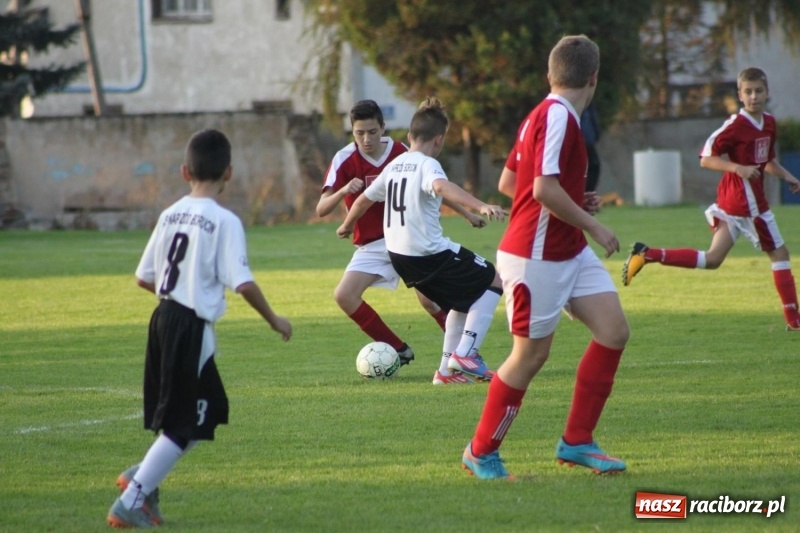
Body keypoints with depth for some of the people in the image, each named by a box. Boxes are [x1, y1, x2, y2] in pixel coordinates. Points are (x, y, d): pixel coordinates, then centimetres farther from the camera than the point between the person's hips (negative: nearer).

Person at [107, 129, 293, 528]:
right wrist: (274, 321, -2)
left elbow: (143, 278, 13)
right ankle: (130, 502, -1)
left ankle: (142, 478, 16)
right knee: (184, 425, 1)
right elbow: (243, 284, -17)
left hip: (163, 318, 8)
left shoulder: (170, 215, 8)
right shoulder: (224, 222, -12)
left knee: (210, 410, 20)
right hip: (193, 327, -8)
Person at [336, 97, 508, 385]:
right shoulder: (426, 165, -13)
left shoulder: (395, 165, 11)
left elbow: (364, 199, 23)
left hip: (399, 255, 9)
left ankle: (447, 370, 19)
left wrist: (347, 226, 42)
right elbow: (441, 186, -36)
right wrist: (480, 206, -49)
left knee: (463, 299, 23)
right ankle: (465, 354, -6)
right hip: (430, 254, -9)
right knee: (492, 282, 4)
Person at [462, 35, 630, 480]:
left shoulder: (542, 116, 11)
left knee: (614, 329, 1)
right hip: (536, 256, -10)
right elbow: (545, 189, -26)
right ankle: (481, 453, 14)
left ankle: (577, 441, 7)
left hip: (570, 252, 10)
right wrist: (593, 226, -16)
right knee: (531, 355, -1)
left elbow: (510, 182, 18)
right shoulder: (558, 117, -19)